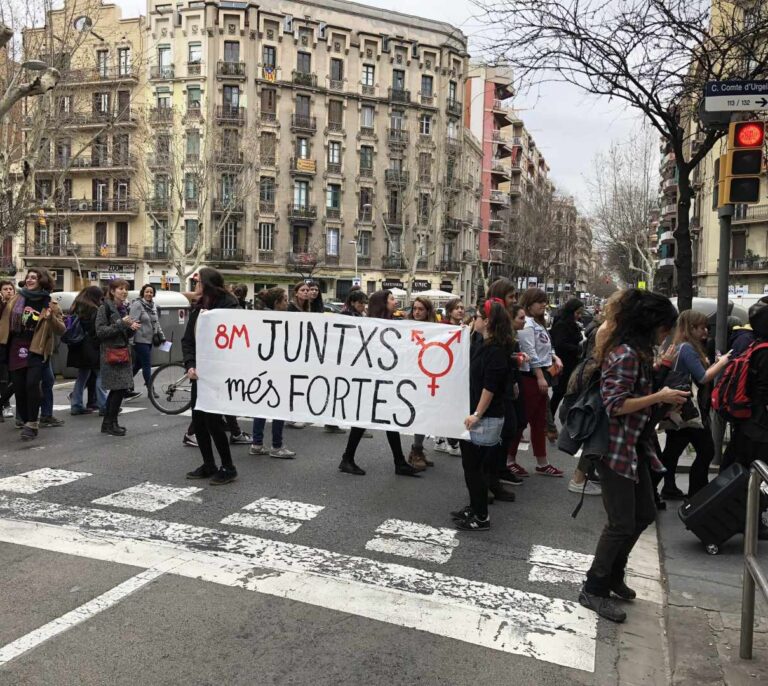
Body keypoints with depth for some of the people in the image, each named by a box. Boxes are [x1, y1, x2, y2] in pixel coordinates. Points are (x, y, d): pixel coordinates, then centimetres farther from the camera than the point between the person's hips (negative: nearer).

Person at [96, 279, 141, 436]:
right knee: (119, 388, -10)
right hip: (111, 354, -8)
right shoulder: (105, 308, -7)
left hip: (124, 352, 8)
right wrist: (121, 324, -20)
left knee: (117, 390, 9)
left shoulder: (124, 307, 15)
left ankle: (108, 423, 17)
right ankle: (110, 423, 0)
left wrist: (132, 328, 0)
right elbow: (100, 331, -15)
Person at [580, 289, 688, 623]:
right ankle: (594, 589, 15)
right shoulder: (626, 354, -20)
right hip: (615, 449, -10)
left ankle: (613, 574, 34)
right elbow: (615, 405, -24)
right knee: (622, 524, -1)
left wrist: (659, 367, 11)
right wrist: (660, 397, -20)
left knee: (644, 515, 17)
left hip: (635, 447, 10)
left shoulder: (637, 351, 11)